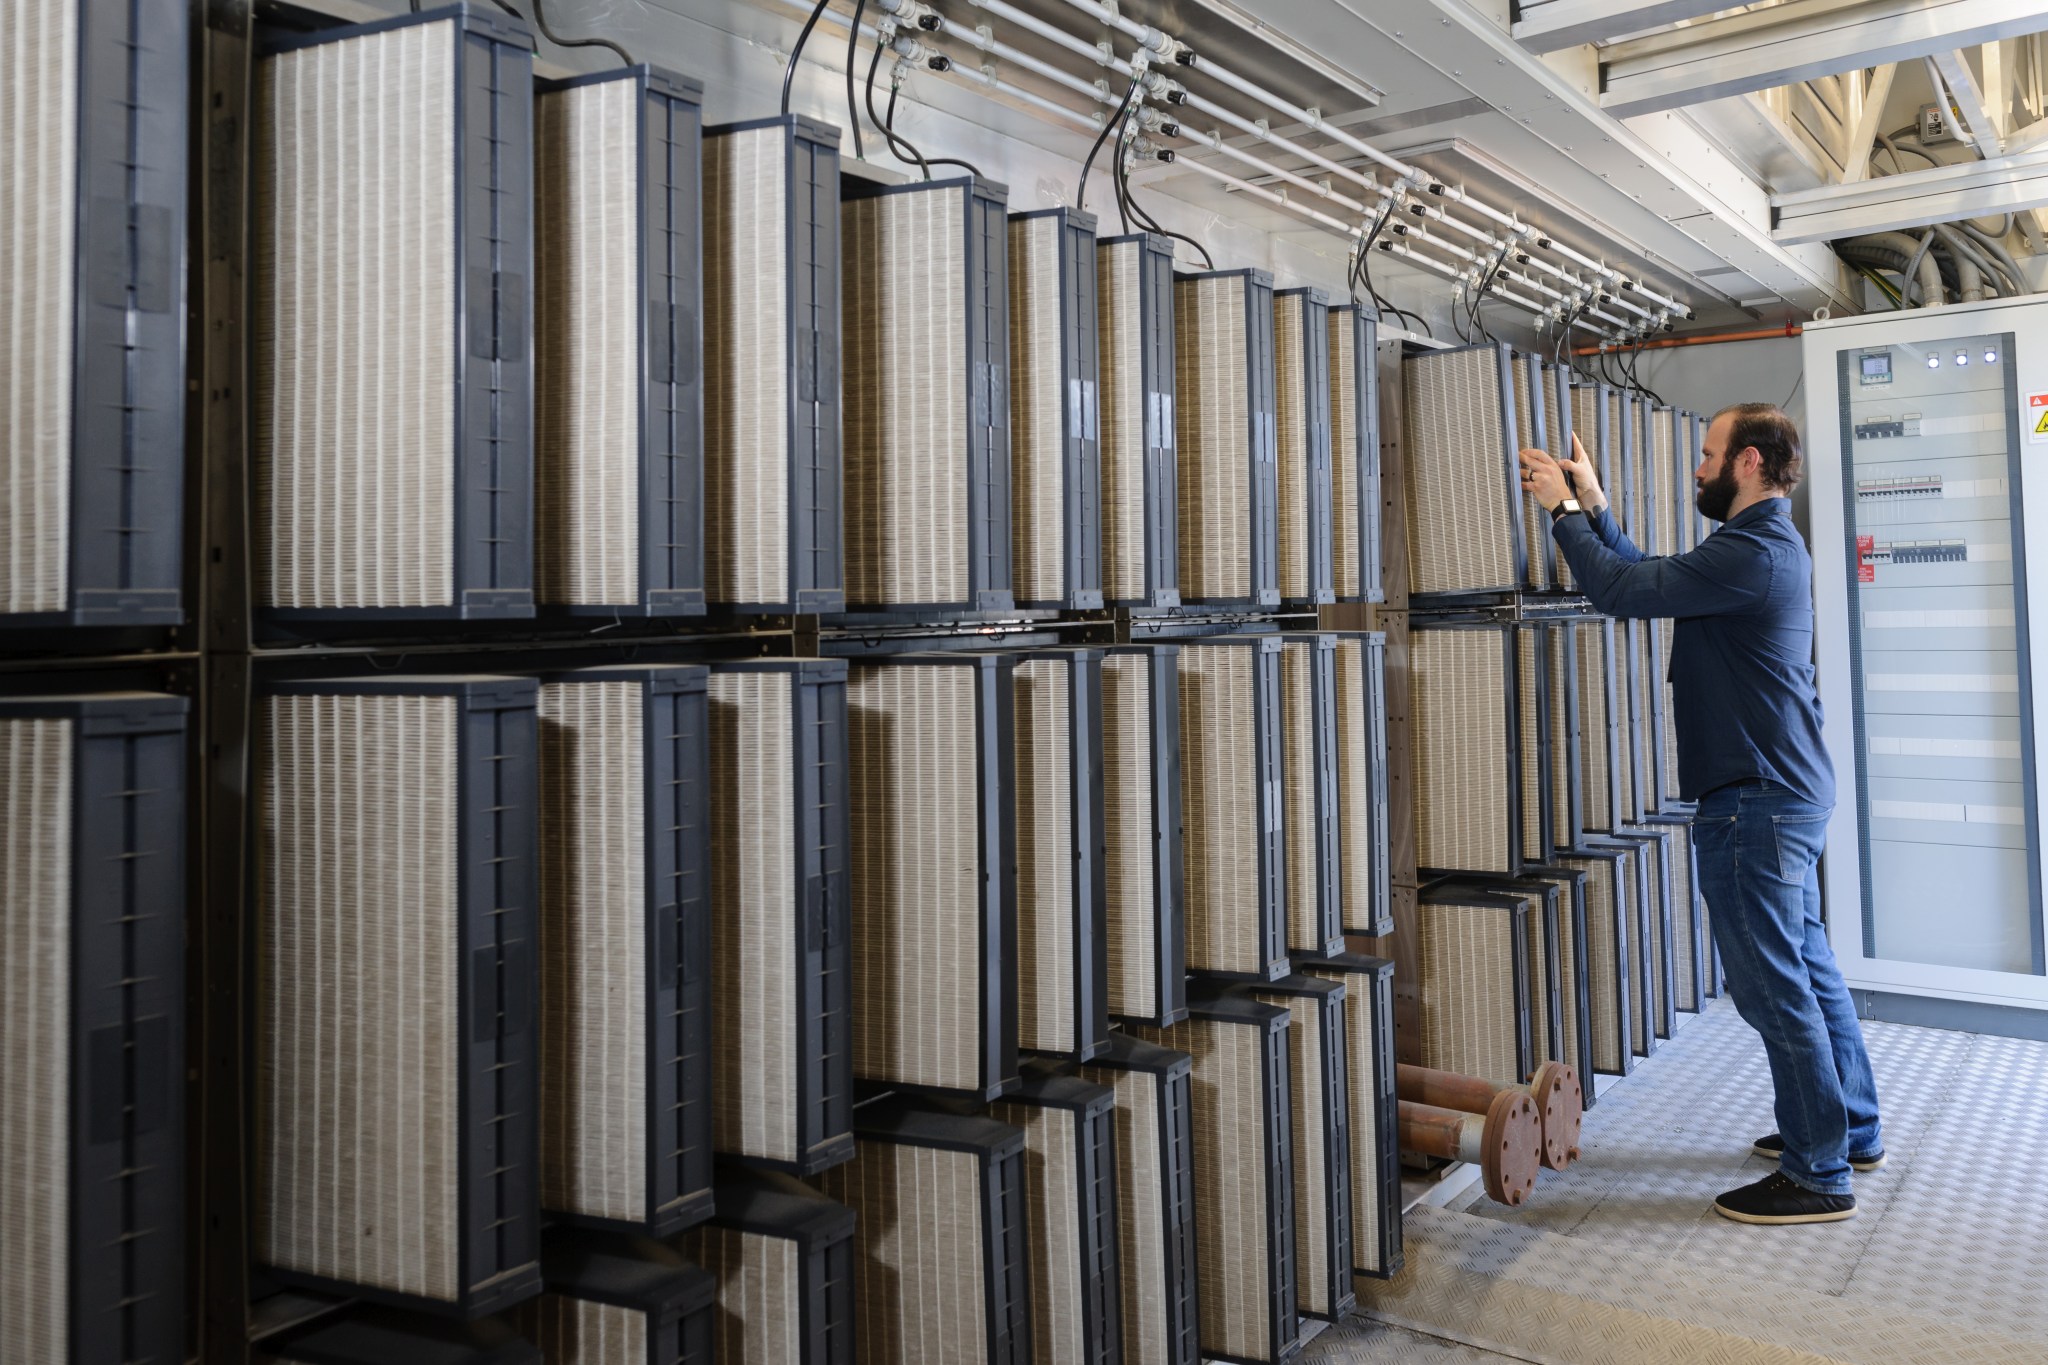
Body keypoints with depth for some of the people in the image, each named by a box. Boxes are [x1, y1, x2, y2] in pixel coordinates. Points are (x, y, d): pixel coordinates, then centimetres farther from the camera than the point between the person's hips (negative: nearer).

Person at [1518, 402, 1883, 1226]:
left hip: (1757, 801, -11)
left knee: (1775, 984, -3)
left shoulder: (1753, 552, -20)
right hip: (1788, 789, 11)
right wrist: (1594, 506, 14)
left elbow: (1625, 591, -23)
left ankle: (1819, 1176, 6)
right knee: (1808, 969, 19)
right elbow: (1648, 580, 17)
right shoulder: (1769, 545, 15)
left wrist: (1563, 509, -11)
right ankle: (1851, 1131, 32)